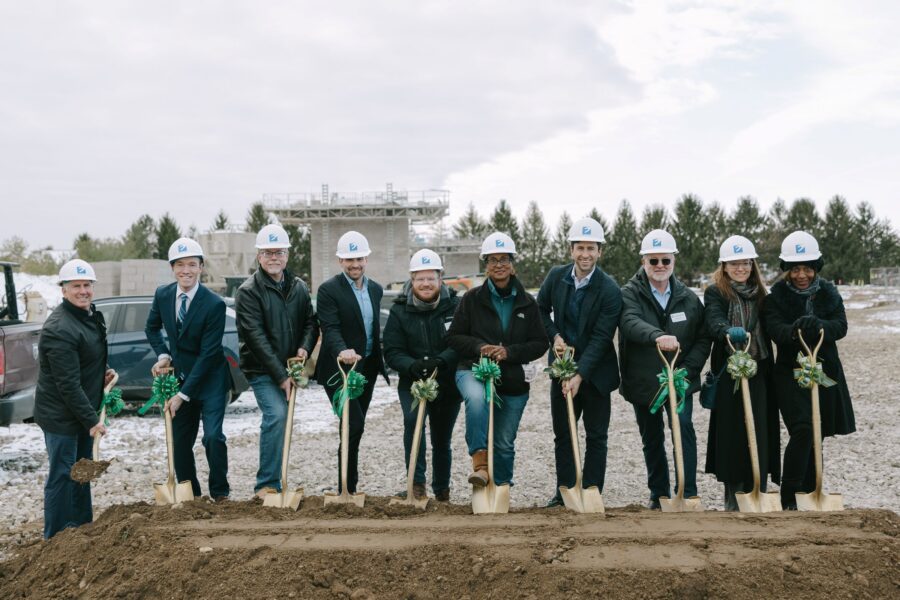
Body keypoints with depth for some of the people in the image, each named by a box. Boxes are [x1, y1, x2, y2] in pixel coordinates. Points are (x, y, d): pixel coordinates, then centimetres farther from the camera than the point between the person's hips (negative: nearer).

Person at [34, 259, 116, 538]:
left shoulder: (91, 316, 7)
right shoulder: (59, 329, -24)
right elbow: (68, 383, -25)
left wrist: (104, 371, 6)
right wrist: (91, 419, -23)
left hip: (83, 411, 10)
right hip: (61, 416, -10)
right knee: (62, 475, -1)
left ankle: (83, 526, 33)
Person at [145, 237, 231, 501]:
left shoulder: (214, 304, -20)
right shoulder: (162, 295, -5)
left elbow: (208, 354, -20)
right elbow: (152, 328, 16)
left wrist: (183, 394, -20)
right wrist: (163, 355, -4)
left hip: (209, 380, -5)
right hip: (179, 377, 5)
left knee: (213, 436, -15)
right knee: (180, 442, 8)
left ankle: (220, 495, 4)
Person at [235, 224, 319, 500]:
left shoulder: (299, 287, 8)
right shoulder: (248, 291, -10)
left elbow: (310, 322, 15)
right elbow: (256, 337, -15)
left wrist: (305, 347, -8)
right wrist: (281, 376, -18)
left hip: (288, 368, 6)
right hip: (262, 370, -6)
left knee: (280, 420, 10)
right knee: (276, 415, -21)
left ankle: (271, 480, 23)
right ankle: (267, 484, -14)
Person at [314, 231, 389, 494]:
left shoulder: (376, 289, 11)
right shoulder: (329, 290, -10)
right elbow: (330, 329, -21)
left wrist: (379, 361, 18)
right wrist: (342, 351, -39)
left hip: (367, 368, 6)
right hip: (339, 369, -6)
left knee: (354, 428, 12)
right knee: (354, 425, -15)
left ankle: (348, 488, 21)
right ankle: (347, 489, -6)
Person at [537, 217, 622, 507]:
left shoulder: (610, 290, -17)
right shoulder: (556, 276, -3)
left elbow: (601, 338, -19)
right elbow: (541, 309, 13)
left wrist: (579, 375, -24)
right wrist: (554, 336, -4)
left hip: (595, 372, -4)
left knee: (596, 437, 6)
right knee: (562, 434, 11)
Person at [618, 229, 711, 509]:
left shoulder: (688, 297, 2)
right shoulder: (630, 294, -6)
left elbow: (703, 338, 3)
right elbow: (631, 323, -27)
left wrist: (687, 369, -12)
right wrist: (657, 336, -48)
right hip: (642, 382, 0)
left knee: (684, 428, -18)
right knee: (652, 440, 13)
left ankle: (688, 493, -13)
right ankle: (658, 494, 28)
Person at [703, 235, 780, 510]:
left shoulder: (759, 293, 12)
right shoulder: (715, 293, -1)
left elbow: (767, 333, 15)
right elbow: (714, 321, -21)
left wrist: (769, 372, 11)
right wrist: (729, 331, -43)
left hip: (758, 373, 4)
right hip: (729, 372, -3)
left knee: (760, 433, 2)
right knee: (732, 433, 0)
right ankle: (733, 496, 10)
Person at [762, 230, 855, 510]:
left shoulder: (829, 293, 4)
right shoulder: (776, 296, -5)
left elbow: (841, 326, -10)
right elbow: (775, 329, -20)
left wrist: (817, 325, -32)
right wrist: (794, 330, -43)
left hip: (825, 371, 4)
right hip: (791, 371, -3)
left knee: (816, 434, 8)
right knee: (802, 429, -17)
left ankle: (809, 493, 21)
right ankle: (788, 496, -10)